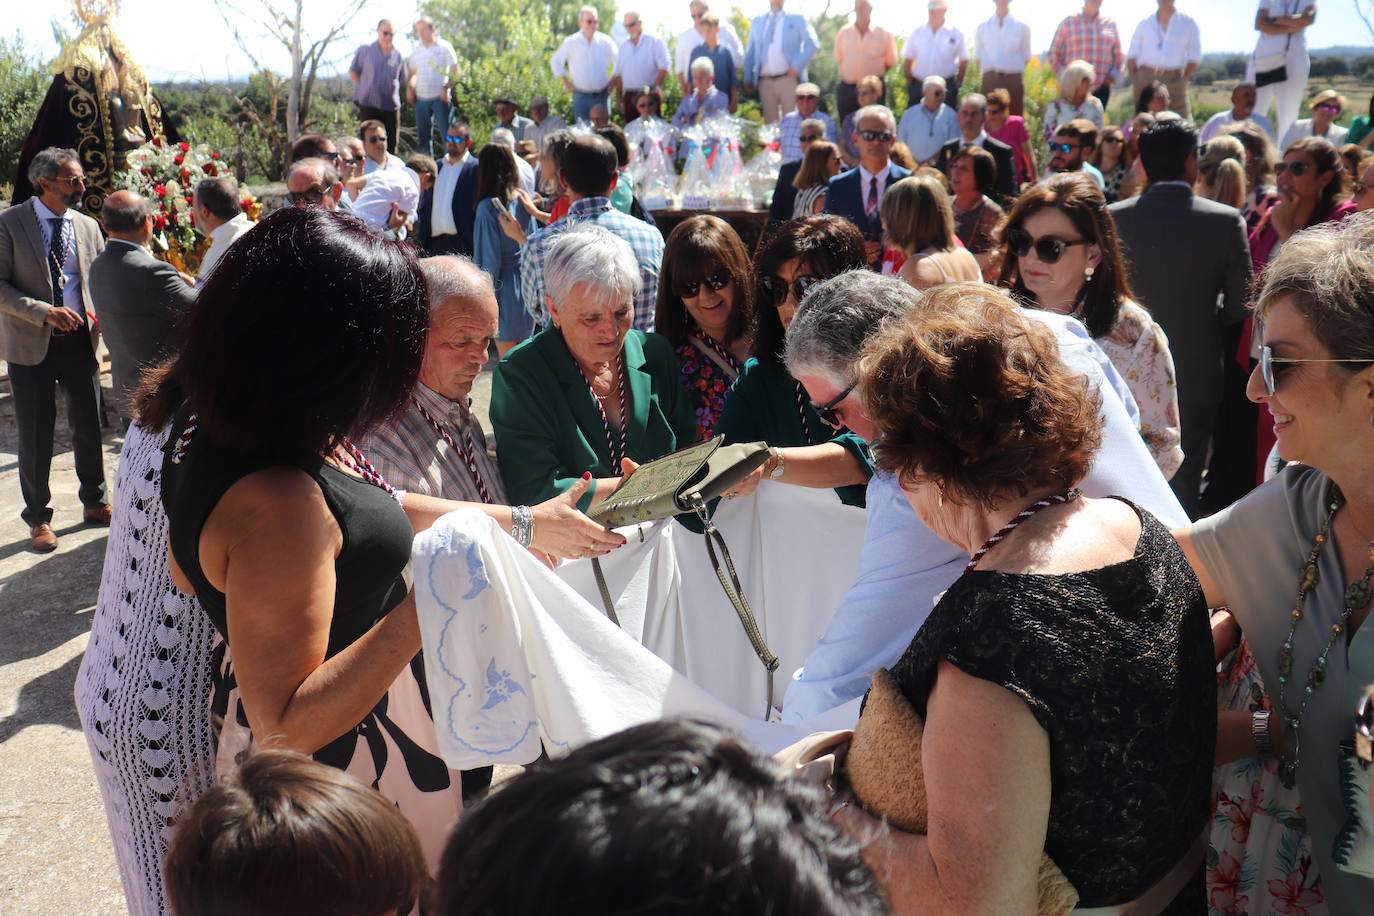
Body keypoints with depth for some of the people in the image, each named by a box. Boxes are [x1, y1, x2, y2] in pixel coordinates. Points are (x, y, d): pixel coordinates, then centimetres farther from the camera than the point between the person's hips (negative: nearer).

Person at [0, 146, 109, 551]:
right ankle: (38, 518, 21)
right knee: (35, 434, 6)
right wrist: (43, 312, -23)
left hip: (80, 340, 4)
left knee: (89, 426, 13)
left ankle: (94, 503, 31)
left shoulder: (88, 226, 6)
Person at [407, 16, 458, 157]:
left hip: (440, 97, -5)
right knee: (423, 135, 8)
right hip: (421, 98, 5)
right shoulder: (415, 50, 13)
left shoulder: (444, 47, -2)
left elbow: (455, 71, -4)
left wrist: (446, 88, -17)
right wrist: (409, 88, 4)